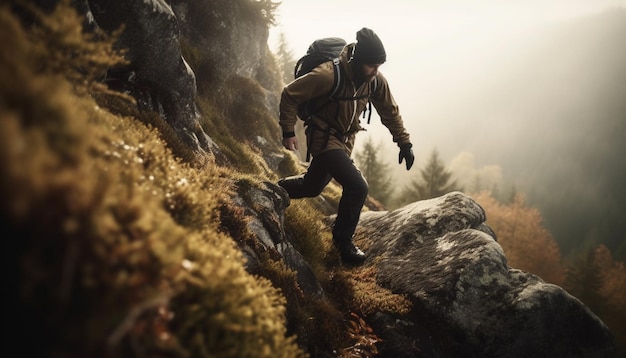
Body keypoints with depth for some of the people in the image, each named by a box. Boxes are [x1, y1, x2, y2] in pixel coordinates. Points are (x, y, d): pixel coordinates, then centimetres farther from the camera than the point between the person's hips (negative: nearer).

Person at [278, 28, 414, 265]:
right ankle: (343, 241, 0)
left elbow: (390, 112, 4)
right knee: (357, 187, -21)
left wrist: (404, 142, -2)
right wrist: (288, 132, -19)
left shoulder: (376, 81, -10)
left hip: (344, 140, 7)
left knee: (312, 187, 22)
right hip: (324, 138, -7)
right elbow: (289, 95, -19)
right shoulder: (329, 75, -28)